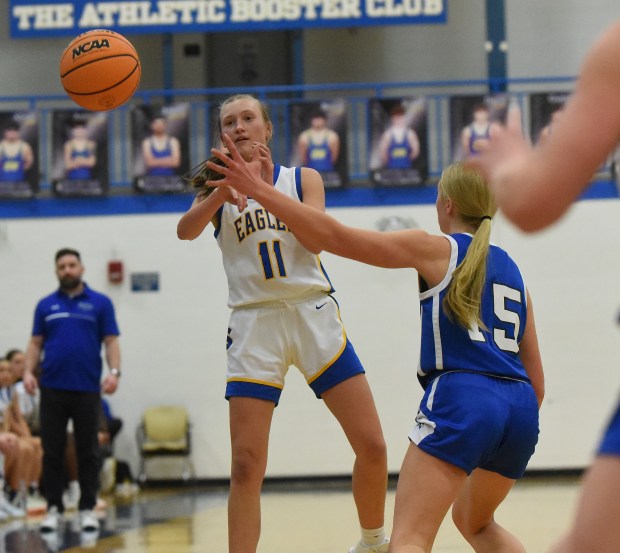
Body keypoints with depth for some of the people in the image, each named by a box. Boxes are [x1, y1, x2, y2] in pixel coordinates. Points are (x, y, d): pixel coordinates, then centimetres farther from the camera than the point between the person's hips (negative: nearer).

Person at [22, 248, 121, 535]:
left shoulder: (100, 303, 5)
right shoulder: (46, 305, 10)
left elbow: (111, 341, 2)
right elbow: (36, 343, 10)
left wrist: (114, 371, -13)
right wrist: (28, 371, -5)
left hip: (87, 389, -1)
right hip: (52, 389, 1)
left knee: (88, 452, 3)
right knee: (52, 452, 2)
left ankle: (88, 509, 9)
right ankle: (54, 508, 8)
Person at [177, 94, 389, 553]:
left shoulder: (303, 179, 9)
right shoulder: (220, 190, 9)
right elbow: (186, 231, -12)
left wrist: (265, 188, -21)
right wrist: (222, 193, -31)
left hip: (314, 314, 1)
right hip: (254, 322, -1)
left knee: (371, 446, -2)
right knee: (246, 466, -9)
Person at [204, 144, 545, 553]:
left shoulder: (436, 249, 5)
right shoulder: (512, 270, 22)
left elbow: (334, 237, -3)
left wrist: (258, 189, -1)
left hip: (461, 400, -7)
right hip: (519, 411, 7)